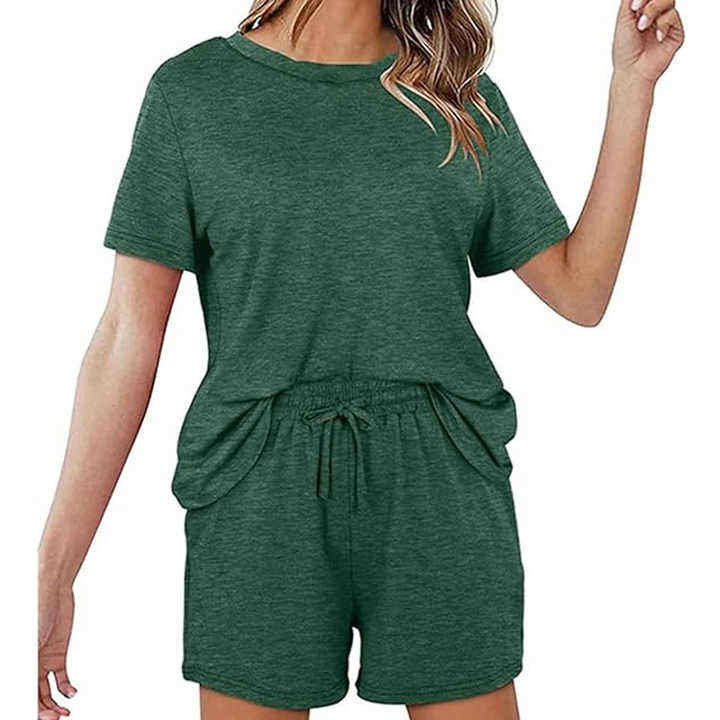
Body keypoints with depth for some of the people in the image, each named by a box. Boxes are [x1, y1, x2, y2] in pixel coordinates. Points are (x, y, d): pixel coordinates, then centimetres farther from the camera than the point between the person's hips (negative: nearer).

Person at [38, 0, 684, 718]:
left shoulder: (461, 96, 8)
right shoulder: (191, 89, 1)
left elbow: (580, 291, 8)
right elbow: (127, 340, -3)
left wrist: (632, 83, 3)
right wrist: (54, 573, -6)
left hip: (442, 495, 2)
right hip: (261, 498, -2)